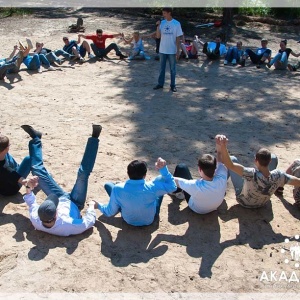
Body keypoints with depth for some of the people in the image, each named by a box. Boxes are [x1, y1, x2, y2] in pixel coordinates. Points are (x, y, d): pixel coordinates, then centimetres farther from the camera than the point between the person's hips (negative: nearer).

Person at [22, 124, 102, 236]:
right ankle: (94, 138, -5)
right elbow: (90, 221, -27)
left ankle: (35, 137, 23)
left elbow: (32, 205, -11)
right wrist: (92, 206, -12)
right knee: (83, 173, -23)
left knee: (37, 170, 0)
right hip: (74, 203, -3)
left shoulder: (36, 222, -36)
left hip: (60, 198, 3)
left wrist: (29, 189, -16)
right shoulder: (69, 226, -47)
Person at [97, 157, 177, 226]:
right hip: (149, 220, 0)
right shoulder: (151, 187, -35)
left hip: (128, 220, 1)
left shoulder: (118, 189, -33)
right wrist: (163, 168, -24)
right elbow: (172, 186, -16)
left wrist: (98, 206, 2)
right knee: (161, 178, 7)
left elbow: (109, 212, -17)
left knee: (108, 185, 10)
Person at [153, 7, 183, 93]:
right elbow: (158, 36, 2)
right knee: (162, 68, 11)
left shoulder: (176, 23, -6)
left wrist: (178, 51, -10)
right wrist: (157, 26, -12)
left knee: (172, 69, 6)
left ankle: (173, 85, 15)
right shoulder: (162, 23, 3)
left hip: (172, 51, -3)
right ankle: (160, 84, 21)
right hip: (162, 50, 3)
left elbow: (178, 38, -6)